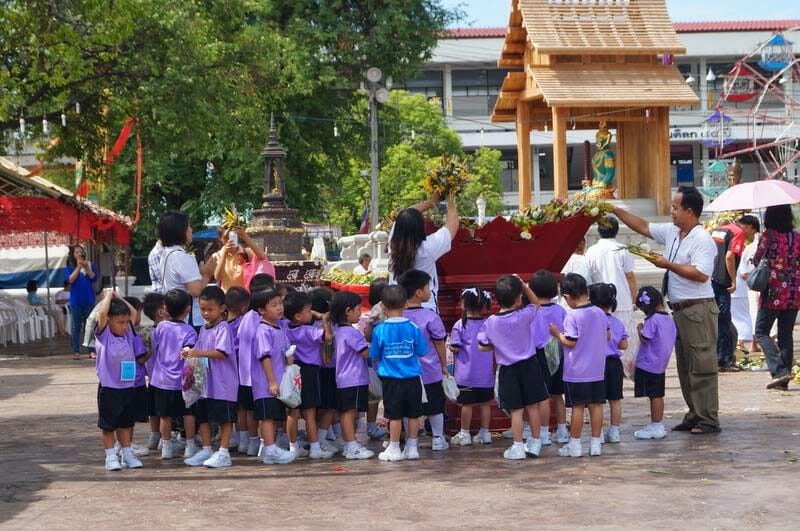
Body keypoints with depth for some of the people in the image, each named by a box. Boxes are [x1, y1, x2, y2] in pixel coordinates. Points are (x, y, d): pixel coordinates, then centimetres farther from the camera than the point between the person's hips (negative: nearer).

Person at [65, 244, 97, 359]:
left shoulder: (90, 265, 6)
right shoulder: (70, 267, 3)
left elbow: (93, 277, -7)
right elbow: (71, 279, -13)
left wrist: (86, 267, -17)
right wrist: (78, 266, -16)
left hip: (89, 300, 1)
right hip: (75, 301, -1)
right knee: (76, 327, 1)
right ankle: (76, 352, 2)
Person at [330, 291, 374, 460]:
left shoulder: (338, 331, 13)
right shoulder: (351, 333, -17)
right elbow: (366, 353, -15)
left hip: (343, 380, 10)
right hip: (354, 380, -10)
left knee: (345, 413, 12)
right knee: (350, 412, -8)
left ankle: (348, 446, 18)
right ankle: (352, 447, -6)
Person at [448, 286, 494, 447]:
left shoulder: (460, 325, -11)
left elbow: (455, 348, -12)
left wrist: (450, 347, 9)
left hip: (466, 373, -3)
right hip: (486, 373, 3)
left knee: (467, 403, 4)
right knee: (485, 403, 10)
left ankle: (464, 434, 11)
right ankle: (485, 433, 16)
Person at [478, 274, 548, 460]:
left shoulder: (491, 322, -10)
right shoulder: (524, 316, -12)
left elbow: (482, 347, -3)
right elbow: (536, 302, 9)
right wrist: (523, 285, 1)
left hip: (508, 370, 0)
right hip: (529, 365, 0)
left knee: (516, 410, 4)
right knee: (533, 406, 11)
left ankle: (518, 447, 5)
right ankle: (535, 443, 18)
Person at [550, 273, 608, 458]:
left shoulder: (572, 316, -15)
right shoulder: (600, 313, 3)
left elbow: (570, 342, -17)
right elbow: (607, 336, 12)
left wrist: (557, 334, -2)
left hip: (576, 372, -5)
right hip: (597, 369, 5)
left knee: (578, 407, 1)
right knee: (596, 405, 8)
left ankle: (574, 445, 8)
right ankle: (596, 444, 13)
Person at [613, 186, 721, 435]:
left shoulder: (702, 240, -14)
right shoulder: (672, 232, 12)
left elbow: (701, 274, -24)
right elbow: (643, 227, 22)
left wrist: (669, 265, -16)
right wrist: (616, 211, 19)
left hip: (698, 311, -9)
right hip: (680, 310, 9)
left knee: (701, 367, -6)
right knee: (685, 366, 13)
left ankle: (708, 419, -3)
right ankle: (694, 415, 20)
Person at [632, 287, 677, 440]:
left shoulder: (652, 320, -19)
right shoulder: (669, 319, 6)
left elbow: (645, 339, -21)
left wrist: (640, 329, -3)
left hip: (648, 365, -8)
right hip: (661, 364, 8)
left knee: (654, 395, -2)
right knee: (658, 395, 15)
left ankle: (656, 427, 3)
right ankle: (657, 426, 23)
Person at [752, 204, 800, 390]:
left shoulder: (768, 236, -10)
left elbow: (756, 260, -6)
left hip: (773, 293, -5)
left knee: (761, 332, 6)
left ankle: (779, 370, -11)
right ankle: (784, 379, 9)